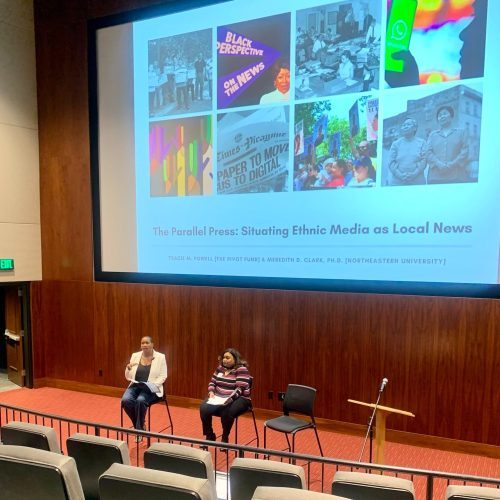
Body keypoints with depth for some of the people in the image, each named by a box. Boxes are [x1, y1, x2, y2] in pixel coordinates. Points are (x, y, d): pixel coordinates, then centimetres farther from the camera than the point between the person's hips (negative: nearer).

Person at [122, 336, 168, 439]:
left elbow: (162, 377, -4)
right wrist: (128, 368, -13)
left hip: (151, 389, -4)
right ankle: (139, 425, -2)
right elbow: (128, 377, 9)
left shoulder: (160, 357, -2)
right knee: (125, 400, -25)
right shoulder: (135, 356, 7)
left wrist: (151, 384, -20)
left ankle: (139, 429, -12)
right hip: (135, 386, 4)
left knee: (140, 401, -33)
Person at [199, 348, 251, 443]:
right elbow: (212, 382, 15)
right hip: (218, 398, 6)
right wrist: (211, 392, -5)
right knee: (204, 408, -20)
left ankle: (225, 438, -9)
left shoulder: (241, 369, -10)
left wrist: (230, 398, -32)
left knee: (226, 412, -36)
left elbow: (240, 388, -18)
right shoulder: (220, 368, 10)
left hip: (238, 399, -6)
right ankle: (209, 436, 1)